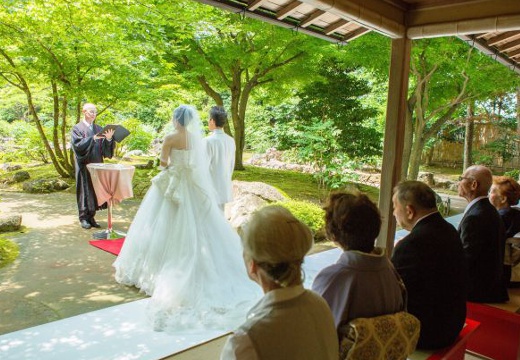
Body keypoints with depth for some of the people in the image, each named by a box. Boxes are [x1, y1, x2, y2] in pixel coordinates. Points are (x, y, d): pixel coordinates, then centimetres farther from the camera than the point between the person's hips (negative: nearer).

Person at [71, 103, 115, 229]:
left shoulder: (99, 129, 11)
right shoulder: (77, 128, -2)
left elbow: (105, 148, 3)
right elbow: (78, 145, -16)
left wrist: (109, 139, -17)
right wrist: (93, 138, -26)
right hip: (84, 164, -4)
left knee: (95, 189, 6)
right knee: (85, 190, 0)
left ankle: (91, 216, 16)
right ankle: (83, 218, 8)